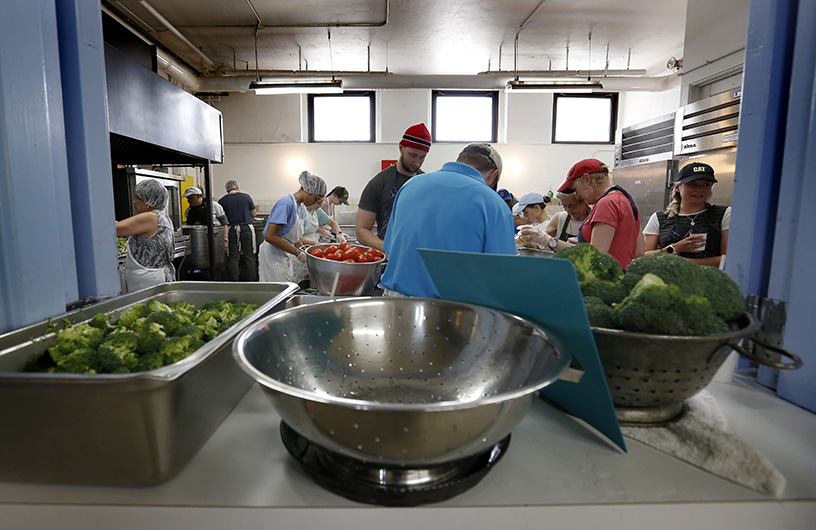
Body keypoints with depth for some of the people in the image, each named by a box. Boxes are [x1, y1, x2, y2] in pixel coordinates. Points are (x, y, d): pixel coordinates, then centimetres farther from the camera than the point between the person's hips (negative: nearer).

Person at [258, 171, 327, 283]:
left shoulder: (298, 206, 10)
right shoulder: (286, 203, -19)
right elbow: (270, 236, -25)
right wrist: (297, 253, -20)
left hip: (286, 254, 9)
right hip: (273, 255, -9)